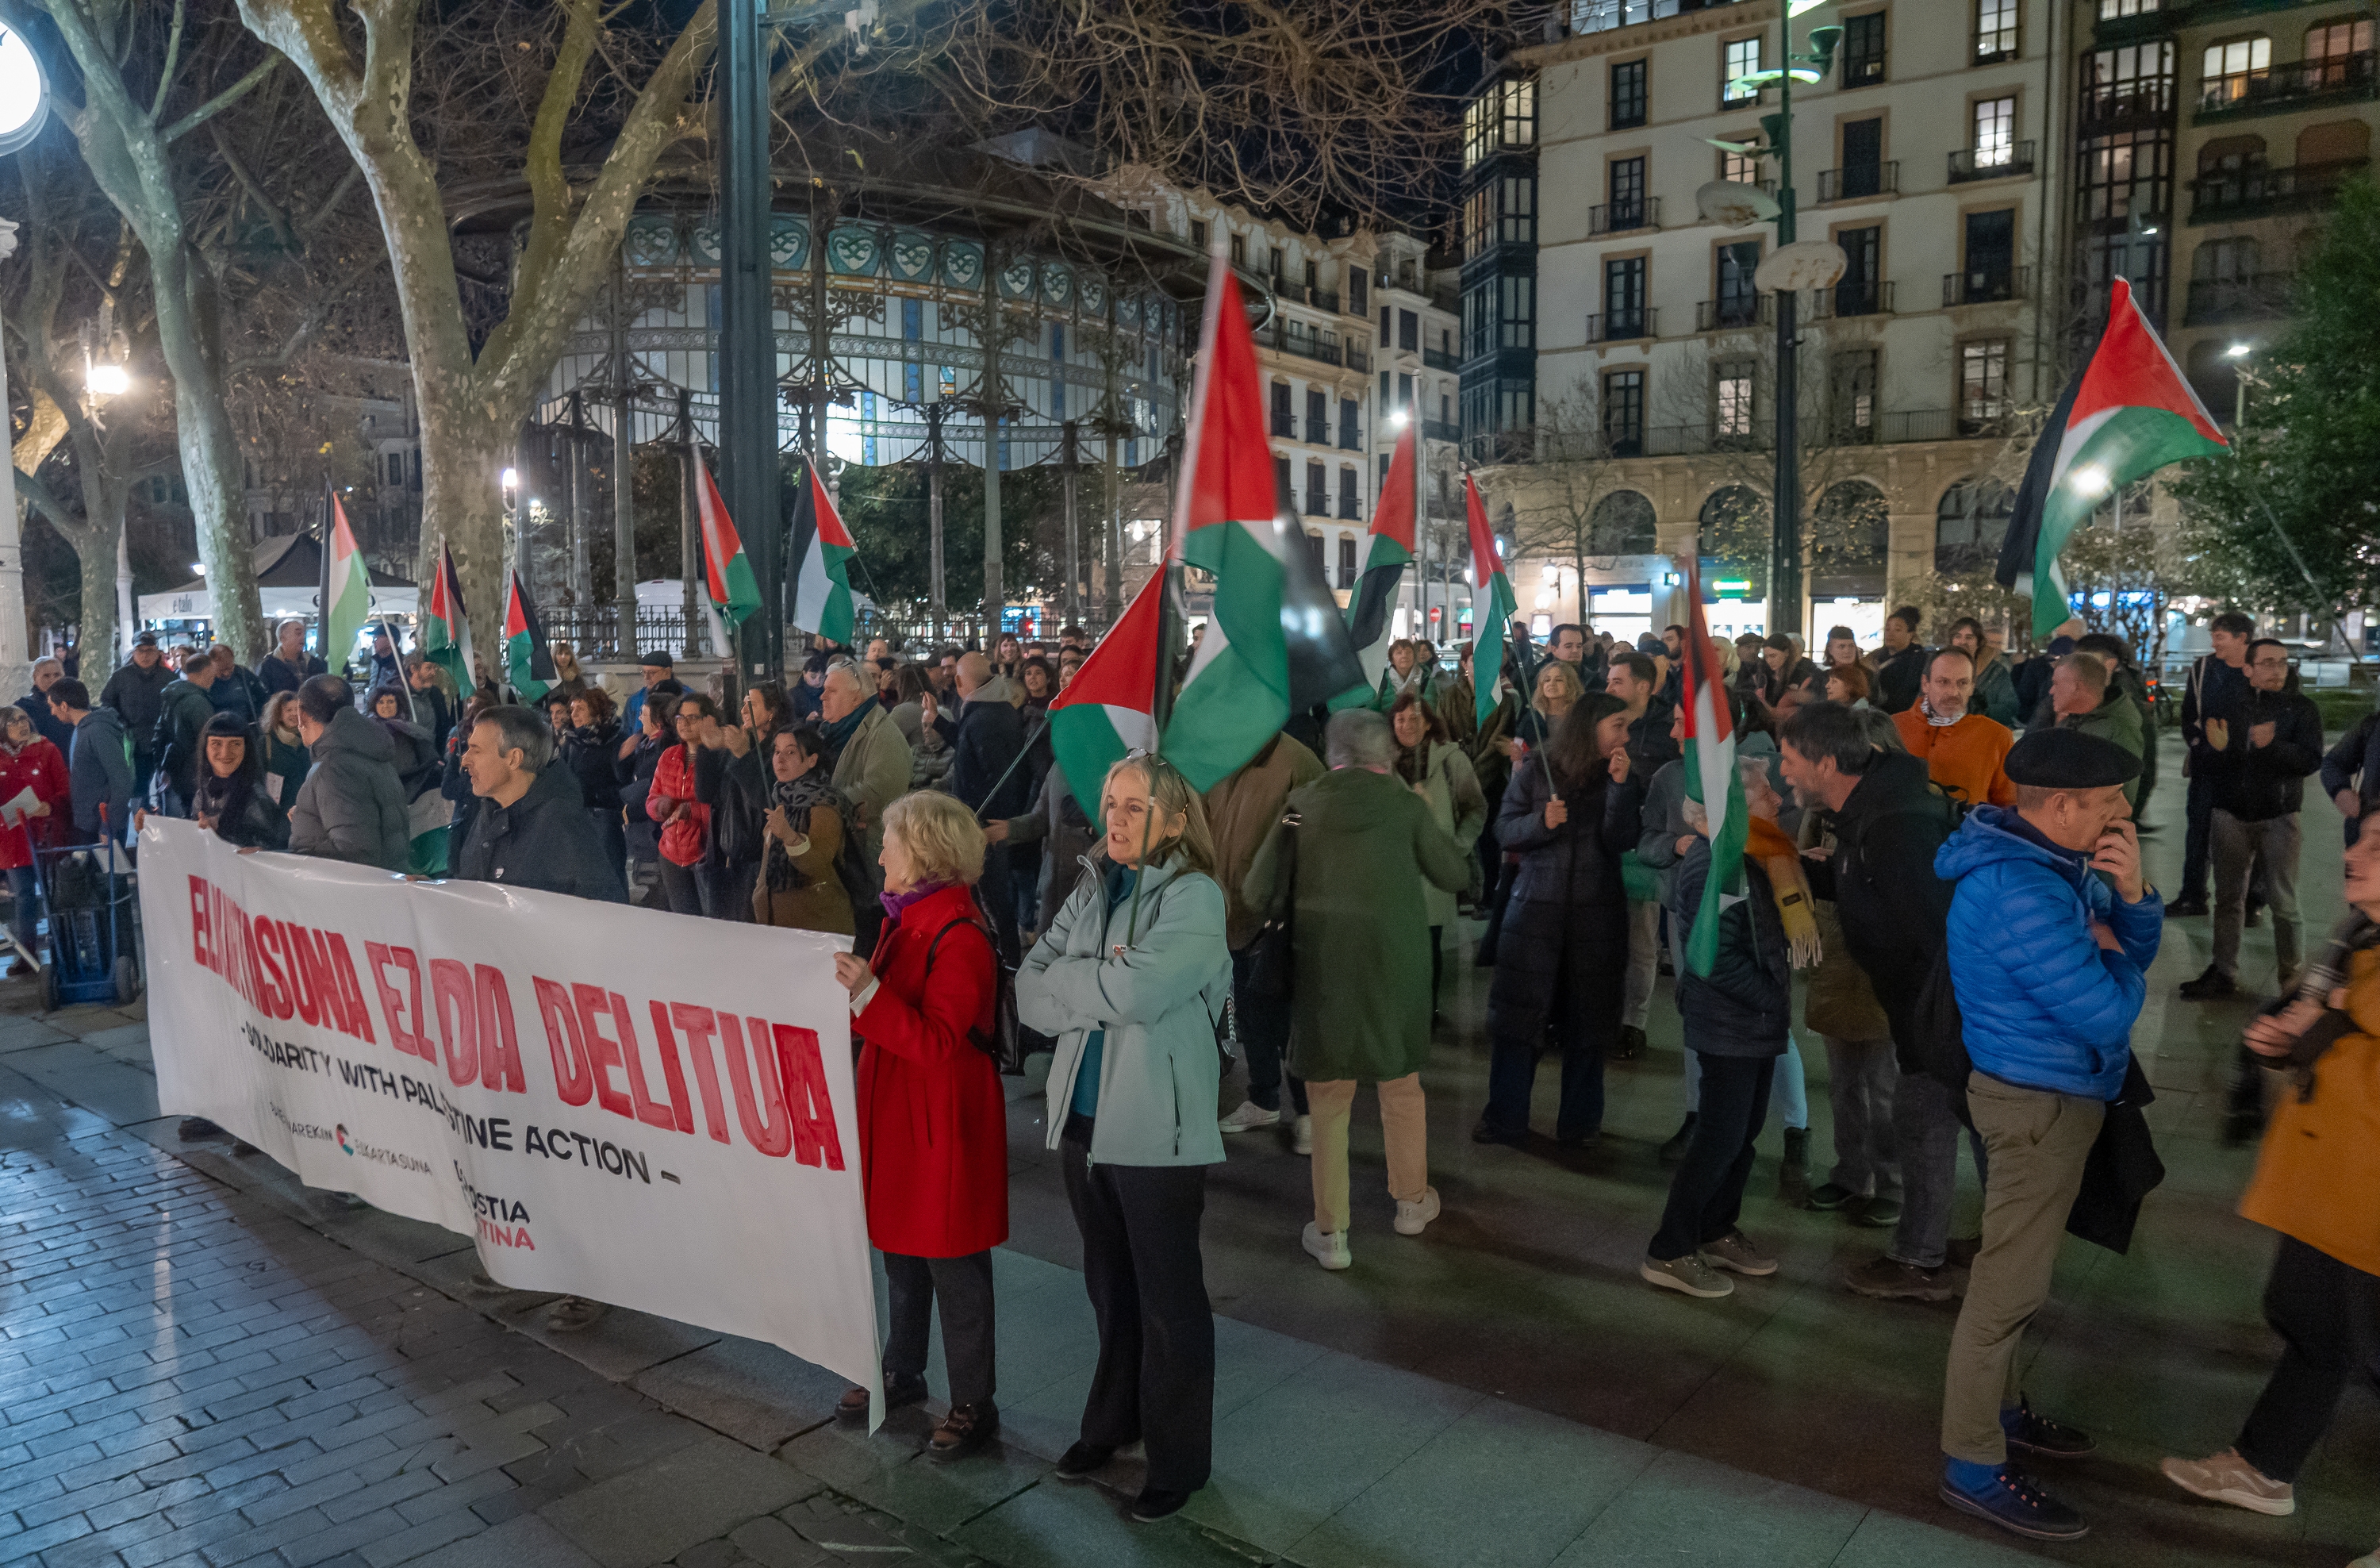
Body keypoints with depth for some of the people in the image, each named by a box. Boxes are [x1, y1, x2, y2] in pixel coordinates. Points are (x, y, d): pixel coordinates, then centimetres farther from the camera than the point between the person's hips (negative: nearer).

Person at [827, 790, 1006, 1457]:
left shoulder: (960, 938, -21)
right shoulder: (904, 921, 8)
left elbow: (937, 1042, -26)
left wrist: (869, 991, -31)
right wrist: (851, 988, 11)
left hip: (941, 1122, -9)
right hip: (893, 1112, 9)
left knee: (953, 1268, 4)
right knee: (899, 1249, 21)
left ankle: (974, 1404, 19)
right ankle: (902, 1372, 39)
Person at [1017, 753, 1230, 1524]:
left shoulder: (1194, 897, -10)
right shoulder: (1089, 894, 8)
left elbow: (1139, 989, -23)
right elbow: (1030, 995, 0)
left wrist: (1069, 981, -7)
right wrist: (1105, 987, -15)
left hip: (1156, 1127, -6)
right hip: (1083, 1118, 6)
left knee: (1168, 1298, 7)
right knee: (1109, 1285, 21)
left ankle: (1180, 1457, 23)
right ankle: (1114, 1419, 40)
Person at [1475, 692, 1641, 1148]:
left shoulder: (1624, 779, 5)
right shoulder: (1535, 772, 2)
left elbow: (1619, 843, -7)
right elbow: (1505, 830, 1)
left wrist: (1620, 786, -16)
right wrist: (1542, 821, -17)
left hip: (1596, 911, 1)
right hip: (1537, 904, -1)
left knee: (1587, 1020, 7)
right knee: (1517, 1013, -1)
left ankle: (1580, 1123, 19)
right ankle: (1505, 1120, 9)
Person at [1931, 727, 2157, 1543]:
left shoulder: (2053, 861, 3)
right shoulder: (2019, 892, -29)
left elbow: (2137, 948, 6)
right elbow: (2108, 1013, -26)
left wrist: (2131, 891, -13)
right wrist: (2116, 957, -6)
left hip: (2051, 1090, 10)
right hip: (2040, 1101, -10)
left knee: (2018, 1268, 22)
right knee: (2010, 1284, -1)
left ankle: (2001, 1407, 39)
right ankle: (1973, 1465, 11)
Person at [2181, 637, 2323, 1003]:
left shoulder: (2302, 708, -1)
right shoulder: (2232, 708, 3)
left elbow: (2311, 760, -13)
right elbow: (2212, 766, 8)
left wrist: (2272, 745, -26)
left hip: (2278, 818, -2)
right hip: (2231, 816, 2)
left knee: (2284, 903, 1)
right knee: (2228, 898, 9)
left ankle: (2288, 977, 12)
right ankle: (2223, 972, 17)